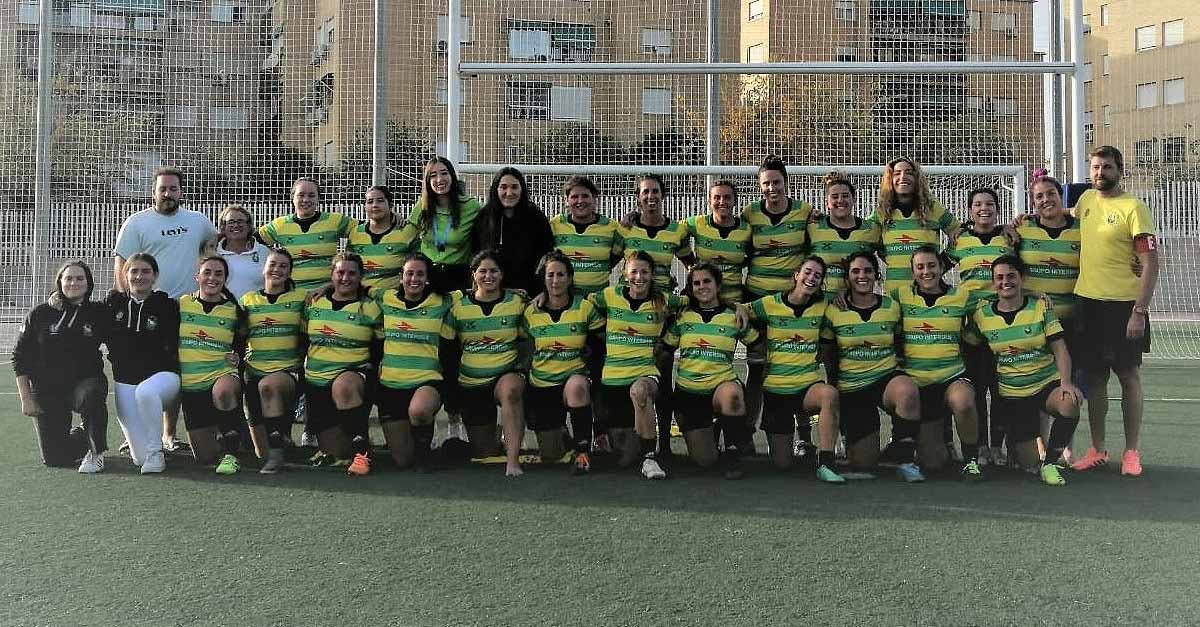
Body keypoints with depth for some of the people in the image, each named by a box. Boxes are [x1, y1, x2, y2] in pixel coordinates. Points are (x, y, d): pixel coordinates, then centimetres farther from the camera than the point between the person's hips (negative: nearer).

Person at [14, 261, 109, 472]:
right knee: (55, 458, -2)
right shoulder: (39, 314, -1)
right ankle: (83, 436, 33)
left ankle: (96, 453, -17)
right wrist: (26, 399, -1)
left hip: (86, 381, -1)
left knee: (91, 395, -40)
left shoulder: (99, 313, 0)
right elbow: (20, 358, 3)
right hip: (47, 391, 1)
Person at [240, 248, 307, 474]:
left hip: (289, 370, -2)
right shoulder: (248, 300, 16)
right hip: (254, 370, 3)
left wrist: (302, 366, -6)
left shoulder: (300, 298, 9)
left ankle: (276, 452, -31)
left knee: (268, 385, -39)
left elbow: (306, 339, 7)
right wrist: (239, 363, 2)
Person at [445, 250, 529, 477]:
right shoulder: (457, 302, 1)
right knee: (484, 454, 5)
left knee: (511, 388, -40)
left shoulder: (517, 301, 1)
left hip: (507, 375, -2)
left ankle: (513, 459, -35)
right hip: (471, 383, 2)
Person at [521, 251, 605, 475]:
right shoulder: (531, 312, 1)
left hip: (574, 376, -2)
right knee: (550, 455, 1)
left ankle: (583, 450, -27)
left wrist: (598, 377, -8)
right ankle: (559, 433, 39)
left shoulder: (585, 307, -3)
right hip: (540, 385, 2)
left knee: (577, 385, -41)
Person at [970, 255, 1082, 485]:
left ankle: (1051, 462, -14)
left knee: (1070, 404, -37)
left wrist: (1066, 382, -21)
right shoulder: (982, 315, -1)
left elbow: (1060, 349, -7)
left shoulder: (1041, 306, -3)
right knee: (1029, 462, -2)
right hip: (1010, 394, 1)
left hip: (1047, 383, -1)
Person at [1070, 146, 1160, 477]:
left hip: (1123, 305, -5)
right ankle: (1097, 449, 20)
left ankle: (1132, 452, 12)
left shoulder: (1133, 207, -9)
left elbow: (1150, 263, -12)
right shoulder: (1086, 199, 9)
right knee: (1095, 377, 10)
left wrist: (1139, 311, -18)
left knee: (1128, 376, 3)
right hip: (1088, 302, 5)